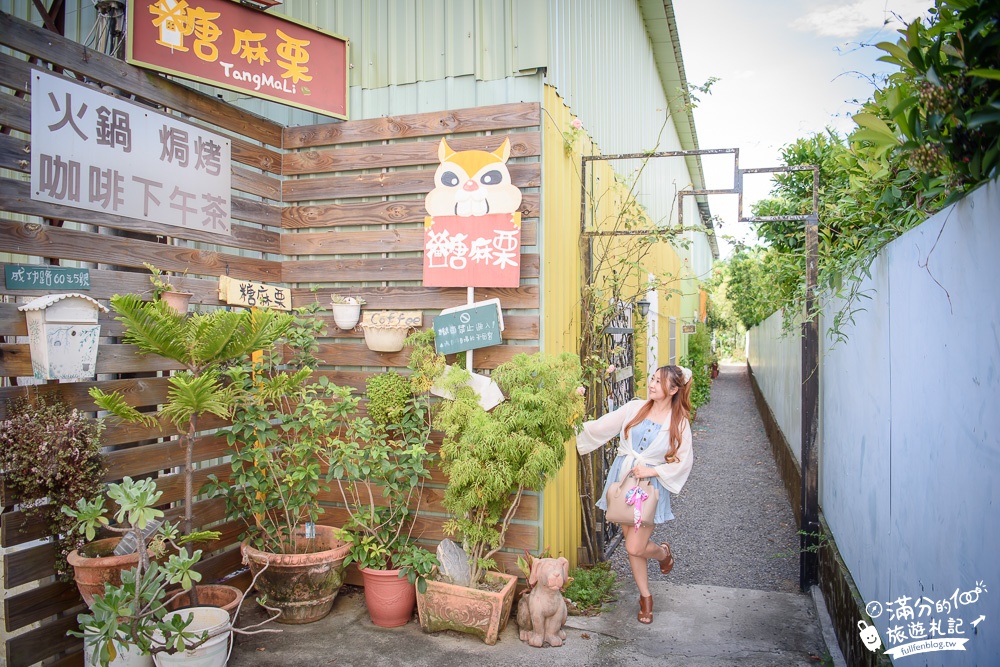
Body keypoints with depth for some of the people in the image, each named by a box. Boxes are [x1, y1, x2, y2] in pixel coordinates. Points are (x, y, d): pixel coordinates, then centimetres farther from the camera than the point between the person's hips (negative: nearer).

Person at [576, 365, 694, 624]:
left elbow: (683, 462, -5)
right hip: (622, 477, 3)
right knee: (632, 543, 10)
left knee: (635, 547, -7)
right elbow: (603, 426, -2)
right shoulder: (635, 408, 2)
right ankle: (645, 596, 30)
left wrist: (652, 471, -15)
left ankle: (663, 552, 28)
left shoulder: (679, 423, -3)